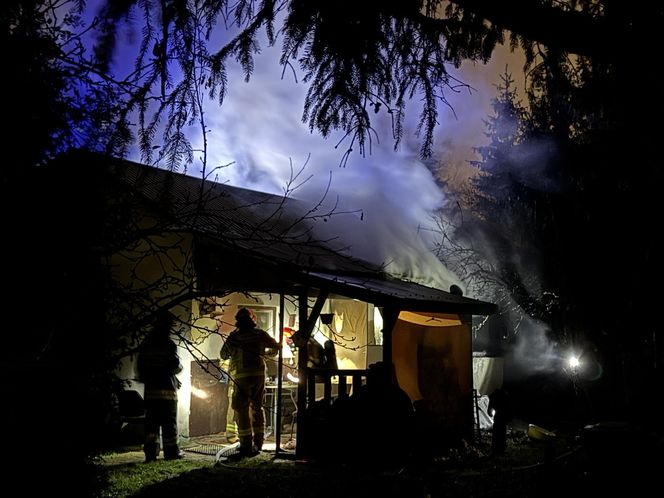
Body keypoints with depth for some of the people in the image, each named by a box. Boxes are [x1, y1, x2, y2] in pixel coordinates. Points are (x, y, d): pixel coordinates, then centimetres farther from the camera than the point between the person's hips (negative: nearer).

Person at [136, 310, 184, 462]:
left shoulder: (145, 345, 10)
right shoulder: (168, 344, -11)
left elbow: (139, 366, 13)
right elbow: (175, 365, -15)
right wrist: (180, 367, 7)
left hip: (150, 389, 6)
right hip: (166, 388, -5)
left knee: (151, 421, 8)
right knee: (169, 421, 3)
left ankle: (150, 451, 2)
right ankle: (171, 451, 7)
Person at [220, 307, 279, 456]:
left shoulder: (234, 336, -4)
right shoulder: (260, 333, 5)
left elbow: (223, 355, 3)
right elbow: (275, 347, 17)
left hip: (242, 375, -4)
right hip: (260, 373, 4)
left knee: (241, 409, 0)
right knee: (257, 407, 14)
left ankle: (246, 445, -5)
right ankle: (258, 443, 17)